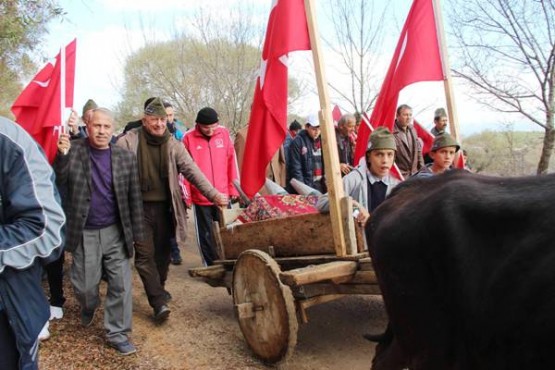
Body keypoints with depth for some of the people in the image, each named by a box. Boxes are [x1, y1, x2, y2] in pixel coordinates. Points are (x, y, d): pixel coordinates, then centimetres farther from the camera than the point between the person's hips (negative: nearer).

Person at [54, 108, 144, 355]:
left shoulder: (126, 157, -1)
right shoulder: (73, 150, -4)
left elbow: (134, 197, 2)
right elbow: (57, 184, -12)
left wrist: (136, 233, 2)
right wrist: (62, 155, -28)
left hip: (116, 232, 1)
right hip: (84, 233, 0)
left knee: (121, 285, 1)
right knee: (84, 286, 11)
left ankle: (117, 333, 17)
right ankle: (89, 307, 45)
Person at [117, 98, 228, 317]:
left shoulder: (173, 144, 2)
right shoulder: (129, 142, -5)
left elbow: (192, 171, -5)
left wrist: (213, 194, -16)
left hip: (164, 207, 3)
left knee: (163, 252, 15)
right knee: (145, 254, -3)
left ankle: (158, 289, 37)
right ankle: (159, 302, 2)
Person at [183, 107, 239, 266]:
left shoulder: (224, 133, 0)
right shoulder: (189, 138, -5)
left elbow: (232, 162, 4)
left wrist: (234, 189, 4)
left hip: (223, 196, 2)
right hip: (200, 198, -1)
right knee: (206, 236, 9)